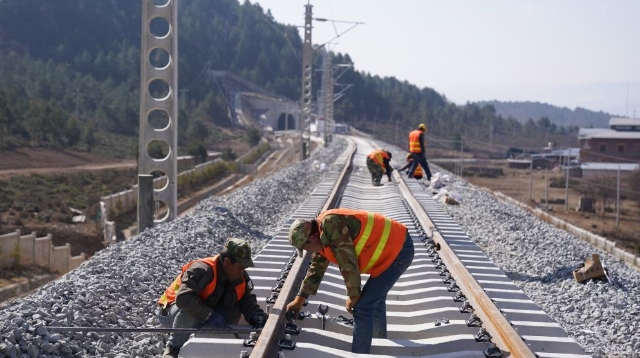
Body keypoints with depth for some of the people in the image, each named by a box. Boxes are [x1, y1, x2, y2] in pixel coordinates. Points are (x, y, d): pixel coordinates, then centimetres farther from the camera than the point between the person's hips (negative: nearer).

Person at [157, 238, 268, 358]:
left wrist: (255, 314, -24)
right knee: (188, 311, -40)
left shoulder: (241, 278, -6)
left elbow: (247, 299, -3)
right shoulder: (202, 270, -30)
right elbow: (183, 298, -40)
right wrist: (210, 315, -40)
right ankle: (173, 348, -19)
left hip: (201, 320, 7)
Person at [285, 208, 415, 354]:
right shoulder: (321, 234, 7)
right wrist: (299, 300, 21)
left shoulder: (331, 224, -25)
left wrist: (353, 296, -11)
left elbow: (348, 265, -23)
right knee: (375, 297, 29)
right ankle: (379, 340, 48)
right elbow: (316, 268, 18)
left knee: (362, 306, -10)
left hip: (397, 250, -10)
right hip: (396, 247, 10)